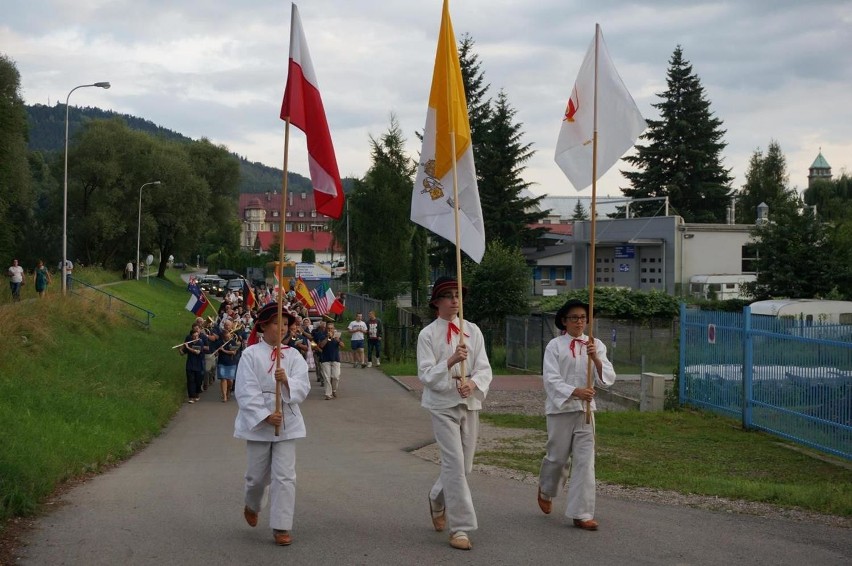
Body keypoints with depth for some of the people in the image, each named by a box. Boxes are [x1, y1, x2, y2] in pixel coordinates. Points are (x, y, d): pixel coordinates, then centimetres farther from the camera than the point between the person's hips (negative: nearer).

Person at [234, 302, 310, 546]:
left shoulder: (293, 355, 2)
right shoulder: (251, 355, -6)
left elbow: (303, 387, -8)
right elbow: (246, 392, -12)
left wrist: (287, 380, -28)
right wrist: (266, 416, -21)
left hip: (287, 422, 2)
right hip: (258, 422, -2)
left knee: (285, 476, -3)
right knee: (258, 474, 10)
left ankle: (281, 527, 4)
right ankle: (252, 506, 42)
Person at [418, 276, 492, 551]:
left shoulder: (473, 331, 5)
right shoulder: (428, 335, -4)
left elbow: (484, 368, 0)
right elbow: (426, 375, -9)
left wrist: (473, 383, -21)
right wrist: (450, 361, -24)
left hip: (469, 403, 4)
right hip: (443, 405, -4)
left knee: (464, 464, 12)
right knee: (454, 463, -11)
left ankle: (437, 499, 41)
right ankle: (460, 527, -6)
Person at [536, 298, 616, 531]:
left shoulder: (595, 345, 5)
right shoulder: (555, 346, -4)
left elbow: (608, 378, -4)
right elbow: (551, 379, -12)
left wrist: (596, 359, -23)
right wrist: (575, 392, -27)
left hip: (585, 409, 2)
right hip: (560, 408, -2)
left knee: (585, 460, -3)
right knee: (557, 457, 9)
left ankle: (581, 514, 0)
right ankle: (546, 490, 40)